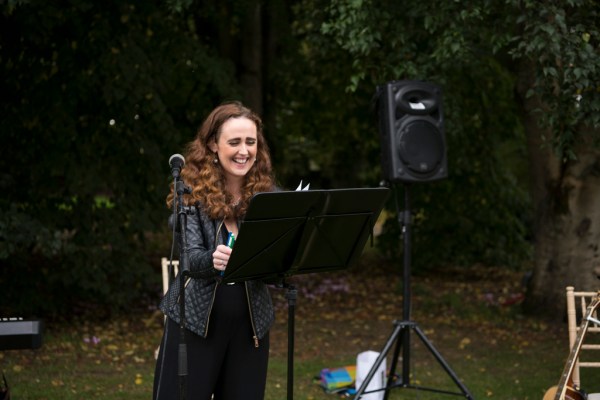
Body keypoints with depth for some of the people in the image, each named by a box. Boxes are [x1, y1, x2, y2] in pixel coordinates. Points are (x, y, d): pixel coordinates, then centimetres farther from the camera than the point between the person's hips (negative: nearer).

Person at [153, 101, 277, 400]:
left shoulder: (265, 194, 2)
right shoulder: (193, 192, -5)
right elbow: (190, 257, -16)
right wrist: (213, 259, -38)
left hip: (249, 323, 3)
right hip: (195, 320, -3)